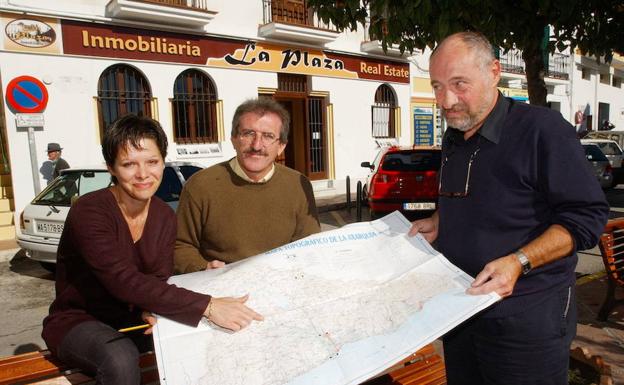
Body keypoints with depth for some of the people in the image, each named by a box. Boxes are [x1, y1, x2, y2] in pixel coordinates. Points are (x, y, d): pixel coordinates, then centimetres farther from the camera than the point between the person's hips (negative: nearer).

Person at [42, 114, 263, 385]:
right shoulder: (88, 212, -24)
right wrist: (207, 306, -42)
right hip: (79, 321, -4)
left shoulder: (165, 217, -4)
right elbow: (124, 281, -35)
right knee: (121, 358, -35)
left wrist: (152, 309, -31)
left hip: (135, 320, 5)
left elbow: (160, 280, -6)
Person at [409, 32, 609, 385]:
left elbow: (587, 215, -17)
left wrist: (519, 262, -27)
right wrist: (438, 222, 6)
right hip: (460, 308, 7)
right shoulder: (453, 139, 8)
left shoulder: (543, 129, -17)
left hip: (527, 318, -7)